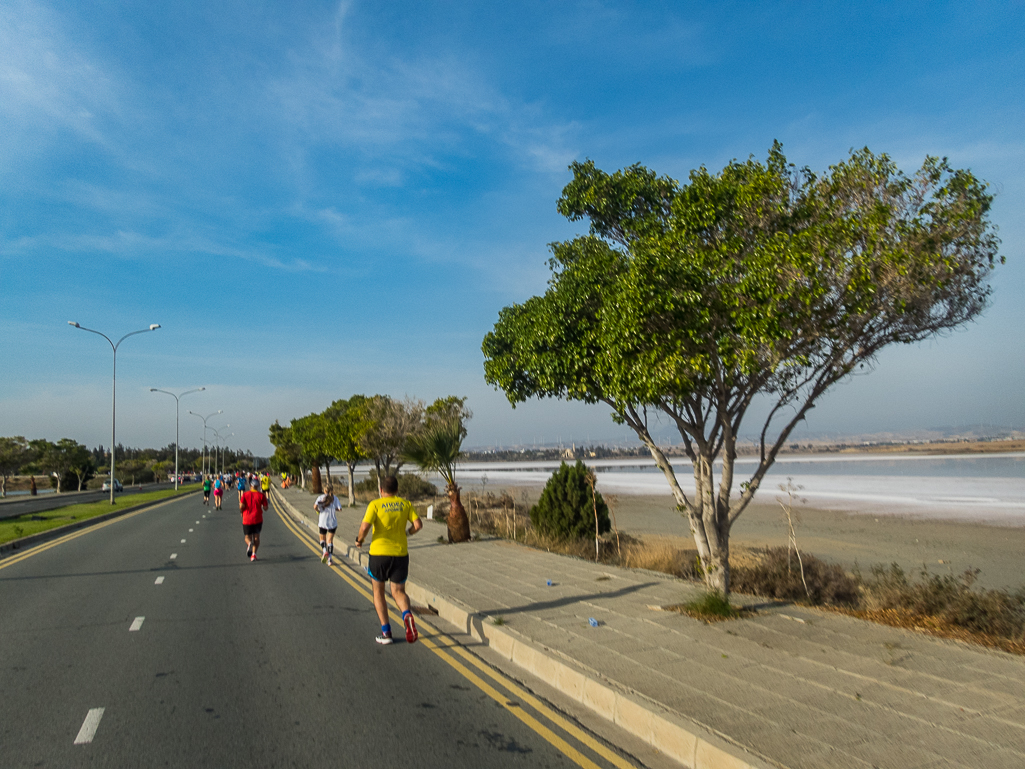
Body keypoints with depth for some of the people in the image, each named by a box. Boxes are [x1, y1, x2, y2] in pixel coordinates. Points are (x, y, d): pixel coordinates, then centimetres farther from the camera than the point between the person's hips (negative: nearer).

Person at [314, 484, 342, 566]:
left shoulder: (321, 497, 0)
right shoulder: (335, 498, 0)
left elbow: (315, 507, -16)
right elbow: (339, 508, -10)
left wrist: (319, 511, 3)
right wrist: (334, 508, 10)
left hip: (323, 522, 0)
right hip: (333, 522, 0)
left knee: (322, 538, 19)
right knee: (330, 540, 6)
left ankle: (325, 551, -7)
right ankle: (330, 559, 0)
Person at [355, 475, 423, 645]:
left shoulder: (375, 505, -5)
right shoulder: (405, 504, 4)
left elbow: (365, 526, -17)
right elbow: (418, 524, -3)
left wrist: (359, 540, 2)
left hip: (379, 553, -2)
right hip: (400, 553, 2)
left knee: (378, 592, 16)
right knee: (398, 591, 13)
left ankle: (386, 632, 13)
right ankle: (407, 615, -19)